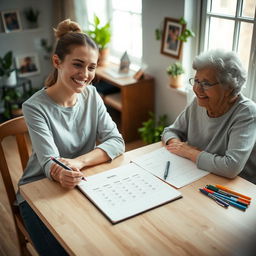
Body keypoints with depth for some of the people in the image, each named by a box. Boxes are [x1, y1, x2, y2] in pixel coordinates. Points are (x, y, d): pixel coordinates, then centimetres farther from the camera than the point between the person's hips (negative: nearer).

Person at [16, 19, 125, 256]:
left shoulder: (91, 95, -4)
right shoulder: (36, 107, -17)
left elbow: (117, 142, -11)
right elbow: (49, 163, -23)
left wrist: (79, 162, -28)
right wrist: (61, 175, -48)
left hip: (82, 184, 4)